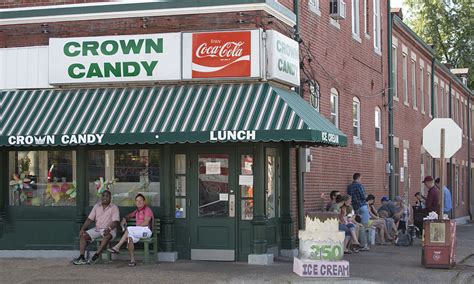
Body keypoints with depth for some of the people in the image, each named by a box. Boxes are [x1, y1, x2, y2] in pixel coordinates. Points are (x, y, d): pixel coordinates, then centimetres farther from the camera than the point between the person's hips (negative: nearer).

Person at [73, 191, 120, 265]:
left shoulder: (114, 208, -3)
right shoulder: (96, 206, 11)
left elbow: (115, 222, -14)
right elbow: (90, 219, 9)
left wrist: (109, 229, -33)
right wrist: (82, 229, -6)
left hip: (109, 230, -5)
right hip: (97, 229, 5)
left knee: (107, 236, -38)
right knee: (83, 235, -15)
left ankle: (95, 256, -41)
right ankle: (81, 257, -22)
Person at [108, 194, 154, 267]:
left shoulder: (147, 210, -1)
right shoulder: (137, 211, 22)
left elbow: (146, 223, -12)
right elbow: (129, 215, 38)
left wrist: (136, 227, -12)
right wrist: (124, 219, 16)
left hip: (146, 230, -6)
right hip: (139, 232, 7)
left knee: (129, 229, -27)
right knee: (130, 237, -26)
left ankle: (117, 247, -23)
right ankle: (132, 260, -28)